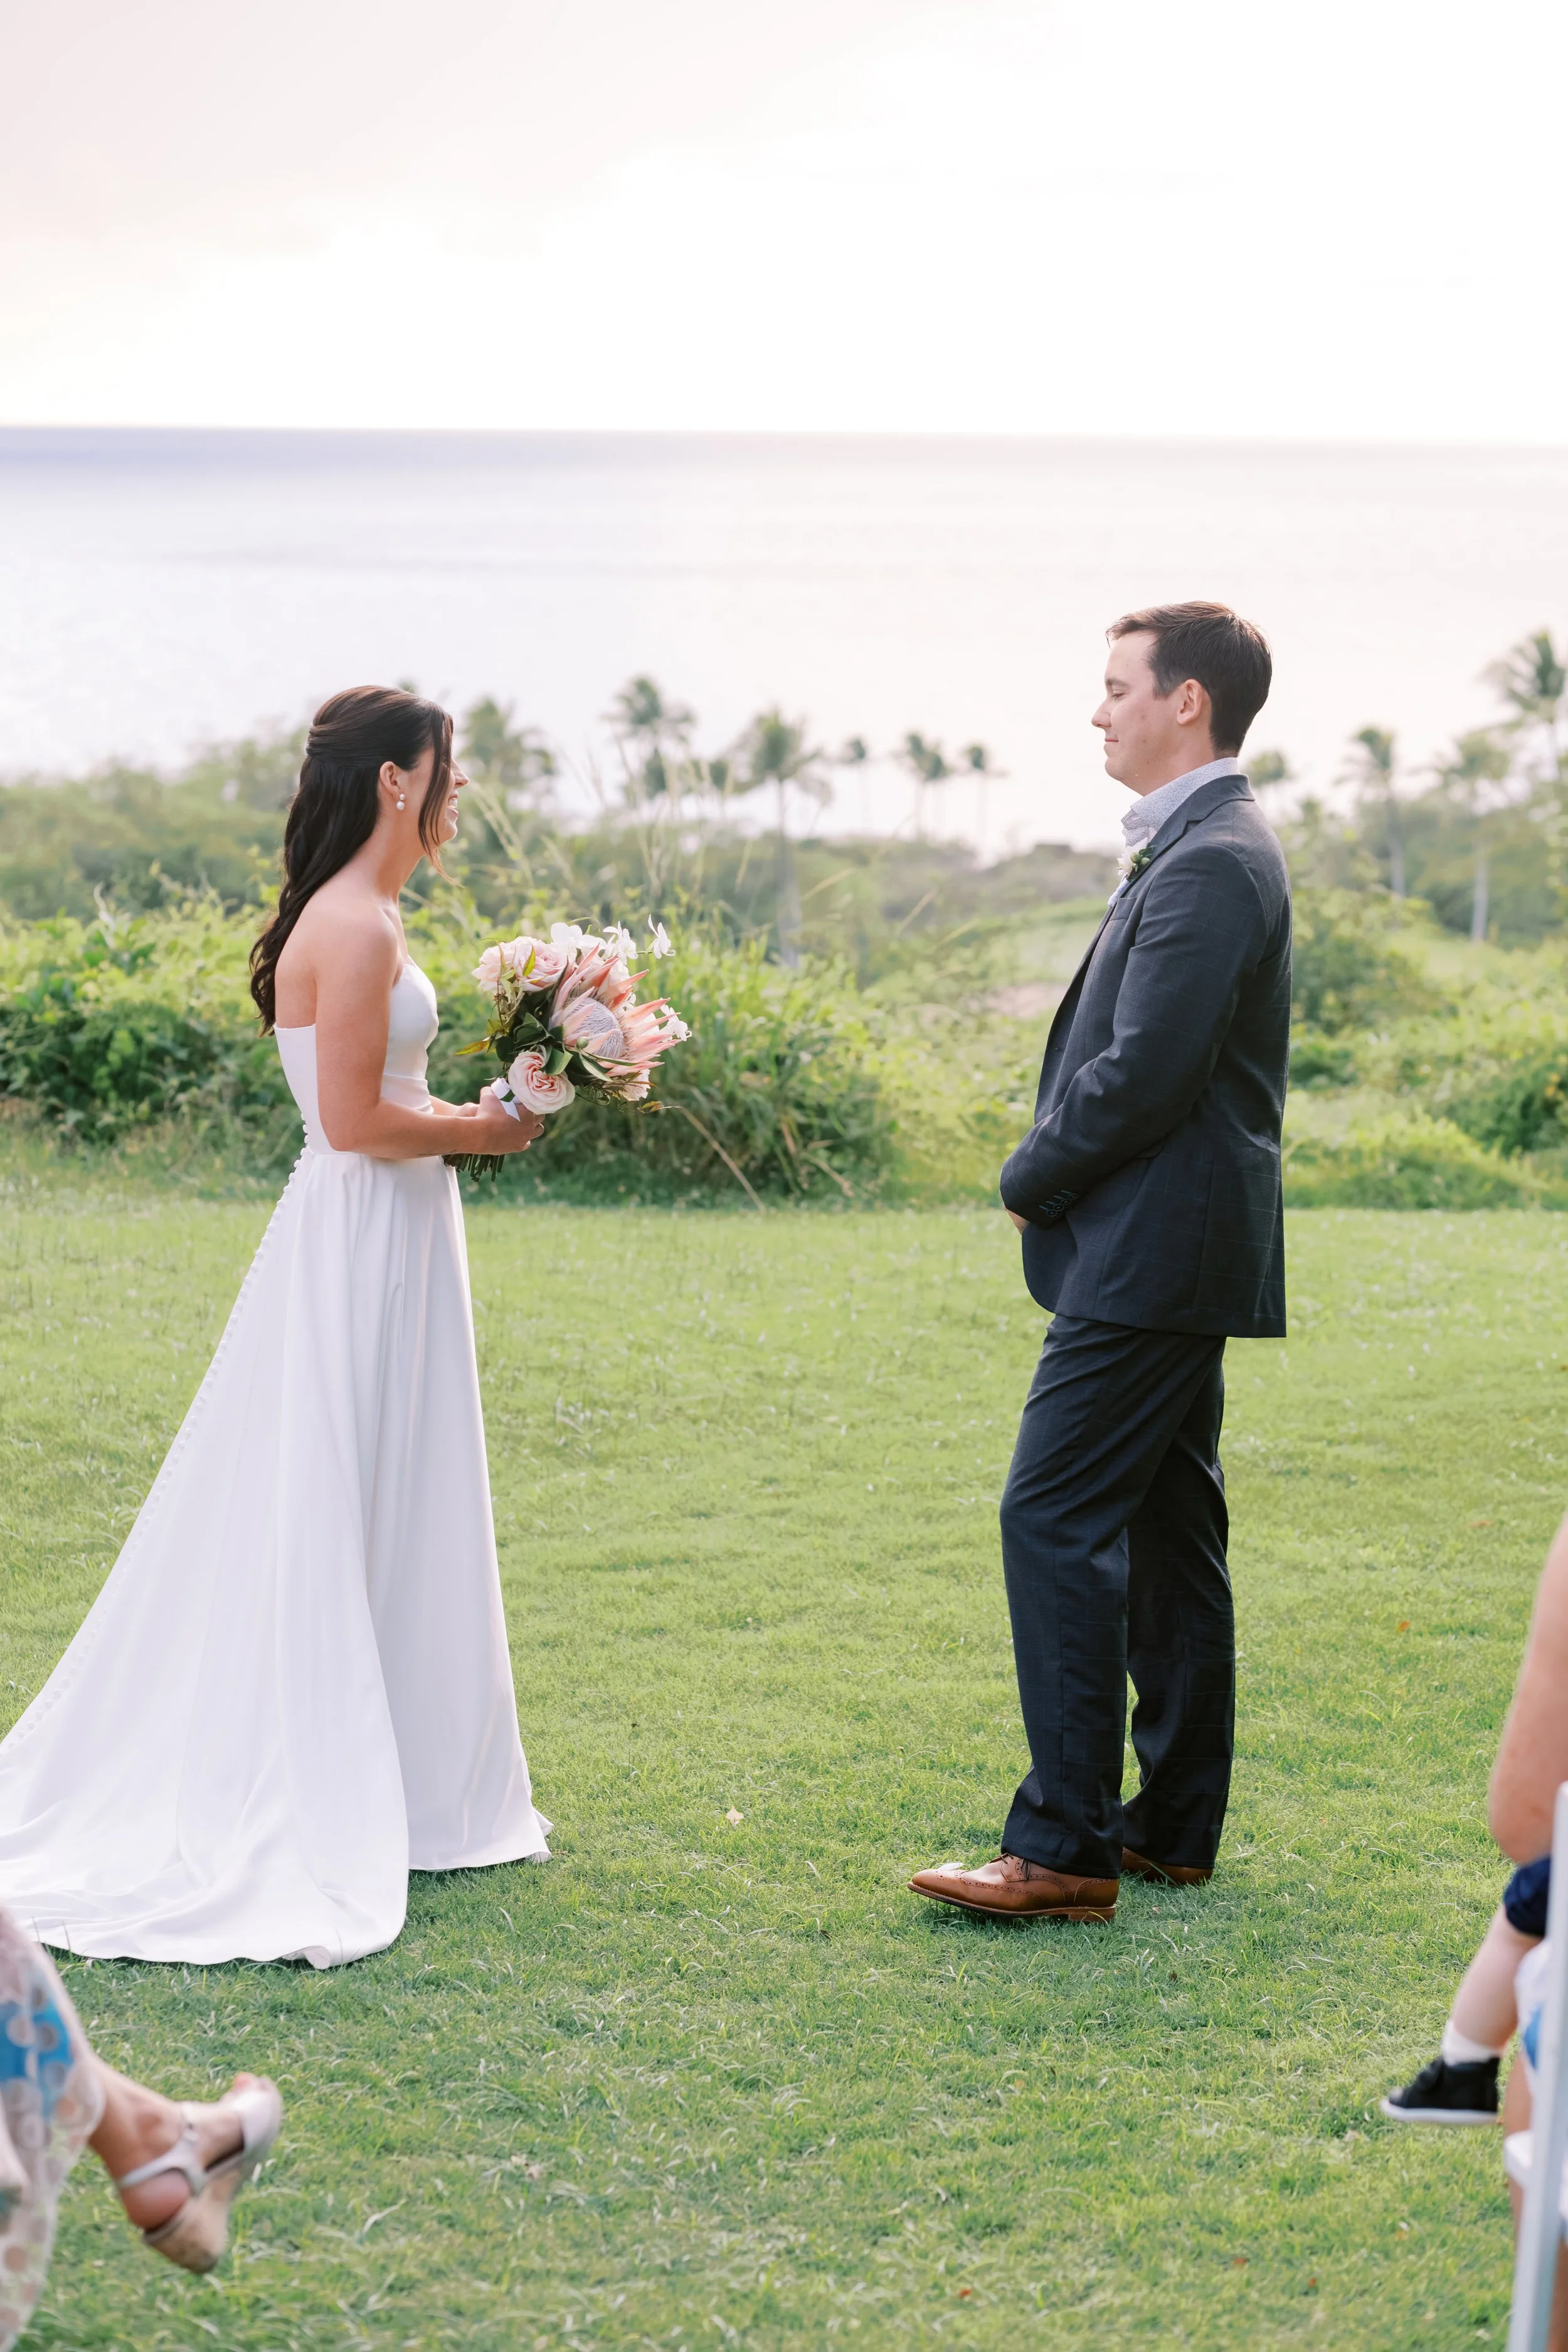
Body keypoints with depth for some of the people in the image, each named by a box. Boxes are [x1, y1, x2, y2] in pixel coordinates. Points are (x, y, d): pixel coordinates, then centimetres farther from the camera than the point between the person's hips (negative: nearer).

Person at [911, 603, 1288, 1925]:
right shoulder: (1205, 849, 16)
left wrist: (1032, 1181, -9)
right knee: (1164, 1531, 13)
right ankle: (1175, 1828, 20)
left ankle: (1065, 1847, -8)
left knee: (1056, 1520, -10)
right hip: (1177, 1256, 11)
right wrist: (1054, 1177, 8)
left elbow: (1142, 1073, -23)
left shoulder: (1208, 863, -17)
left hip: (1150, 1257, -11)